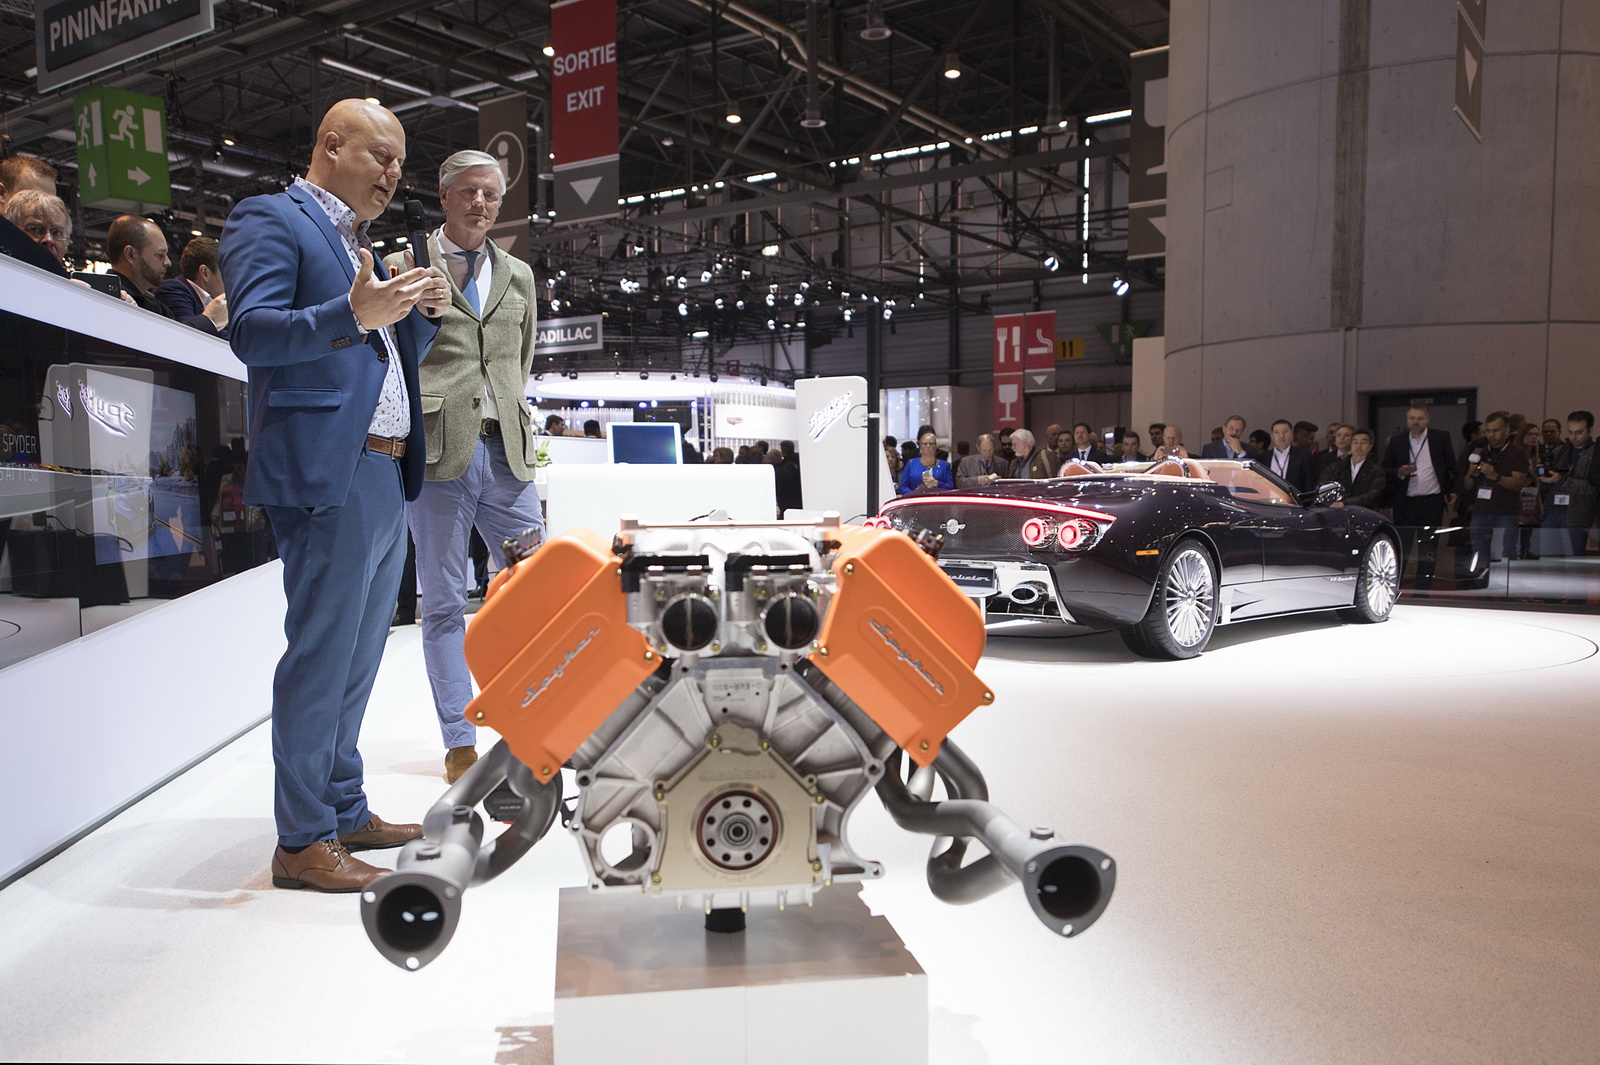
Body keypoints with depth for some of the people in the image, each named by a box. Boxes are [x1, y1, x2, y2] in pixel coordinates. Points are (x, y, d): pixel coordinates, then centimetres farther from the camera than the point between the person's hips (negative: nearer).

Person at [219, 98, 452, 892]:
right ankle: (302, 840, 2)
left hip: (386, 476, 9)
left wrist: (423, 310, 7)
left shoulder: (361, 245, 25)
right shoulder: (269, 218, -1)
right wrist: (352, 313, -27)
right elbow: (251, 333, -15)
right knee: (321, 656, -6)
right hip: (327, 472, -9)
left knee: (357, 657, 13)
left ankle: (344, 811, 23)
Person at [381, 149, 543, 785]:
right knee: (444, 603, 2)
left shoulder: (518, 275, 17)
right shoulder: (404, 267, 5)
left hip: (507, 450, 4)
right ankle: (459, 743, 10)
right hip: (437, 451, -3)